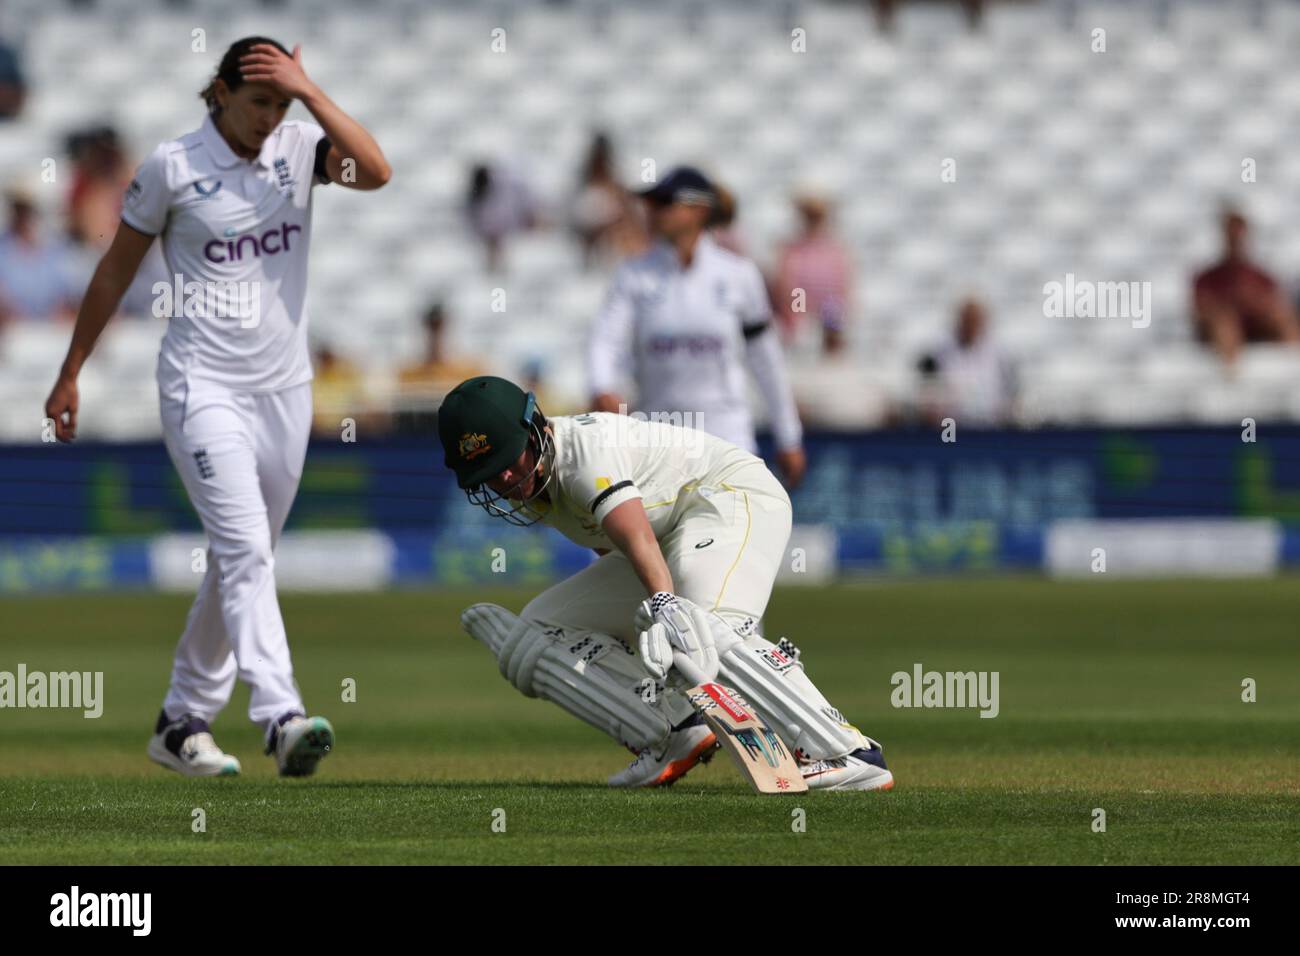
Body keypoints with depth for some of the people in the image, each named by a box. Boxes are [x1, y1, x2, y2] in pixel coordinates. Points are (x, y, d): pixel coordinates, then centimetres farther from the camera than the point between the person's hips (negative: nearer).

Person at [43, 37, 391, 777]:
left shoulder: (298, 149, 2)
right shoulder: (173, 167, -7)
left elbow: (375, 172, -18)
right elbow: (117, 270, 2)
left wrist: (307, 91, -19)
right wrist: (71, 374, 7)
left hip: (284, 389, 5)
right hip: (203, 385, -5)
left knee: (244, 560, 11)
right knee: (245, 549, -19)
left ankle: (183, 723, 23)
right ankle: (283, 719, -32)